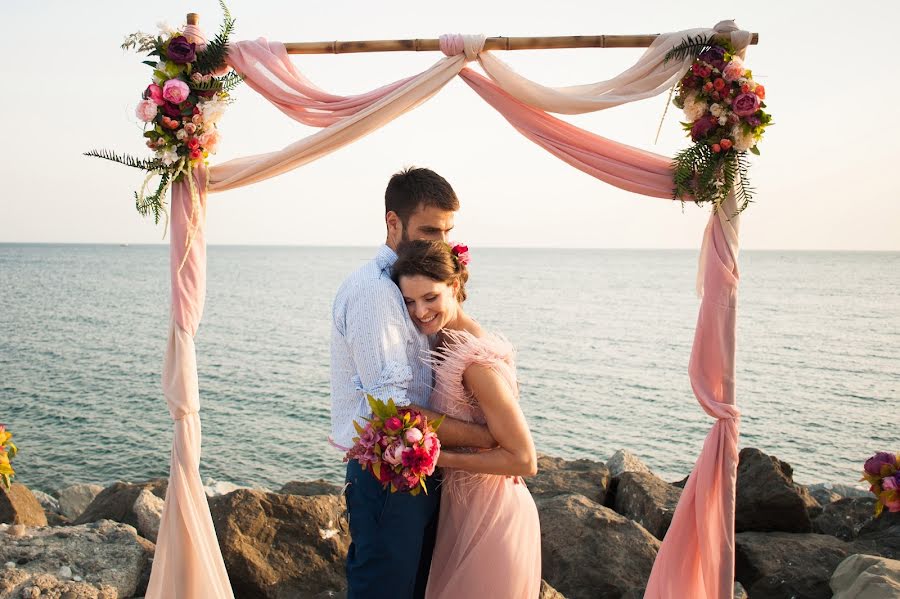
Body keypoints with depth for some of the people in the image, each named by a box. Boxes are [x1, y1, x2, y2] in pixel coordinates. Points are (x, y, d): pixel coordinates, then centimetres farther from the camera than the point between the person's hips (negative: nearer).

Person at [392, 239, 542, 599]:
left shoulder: (478, 362, -26)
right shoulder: (445, 343, 1)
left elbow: (524, 461, -24)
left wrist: (436, 457, -24)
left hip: (489, 518, -8)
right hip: (461, 509, 8)